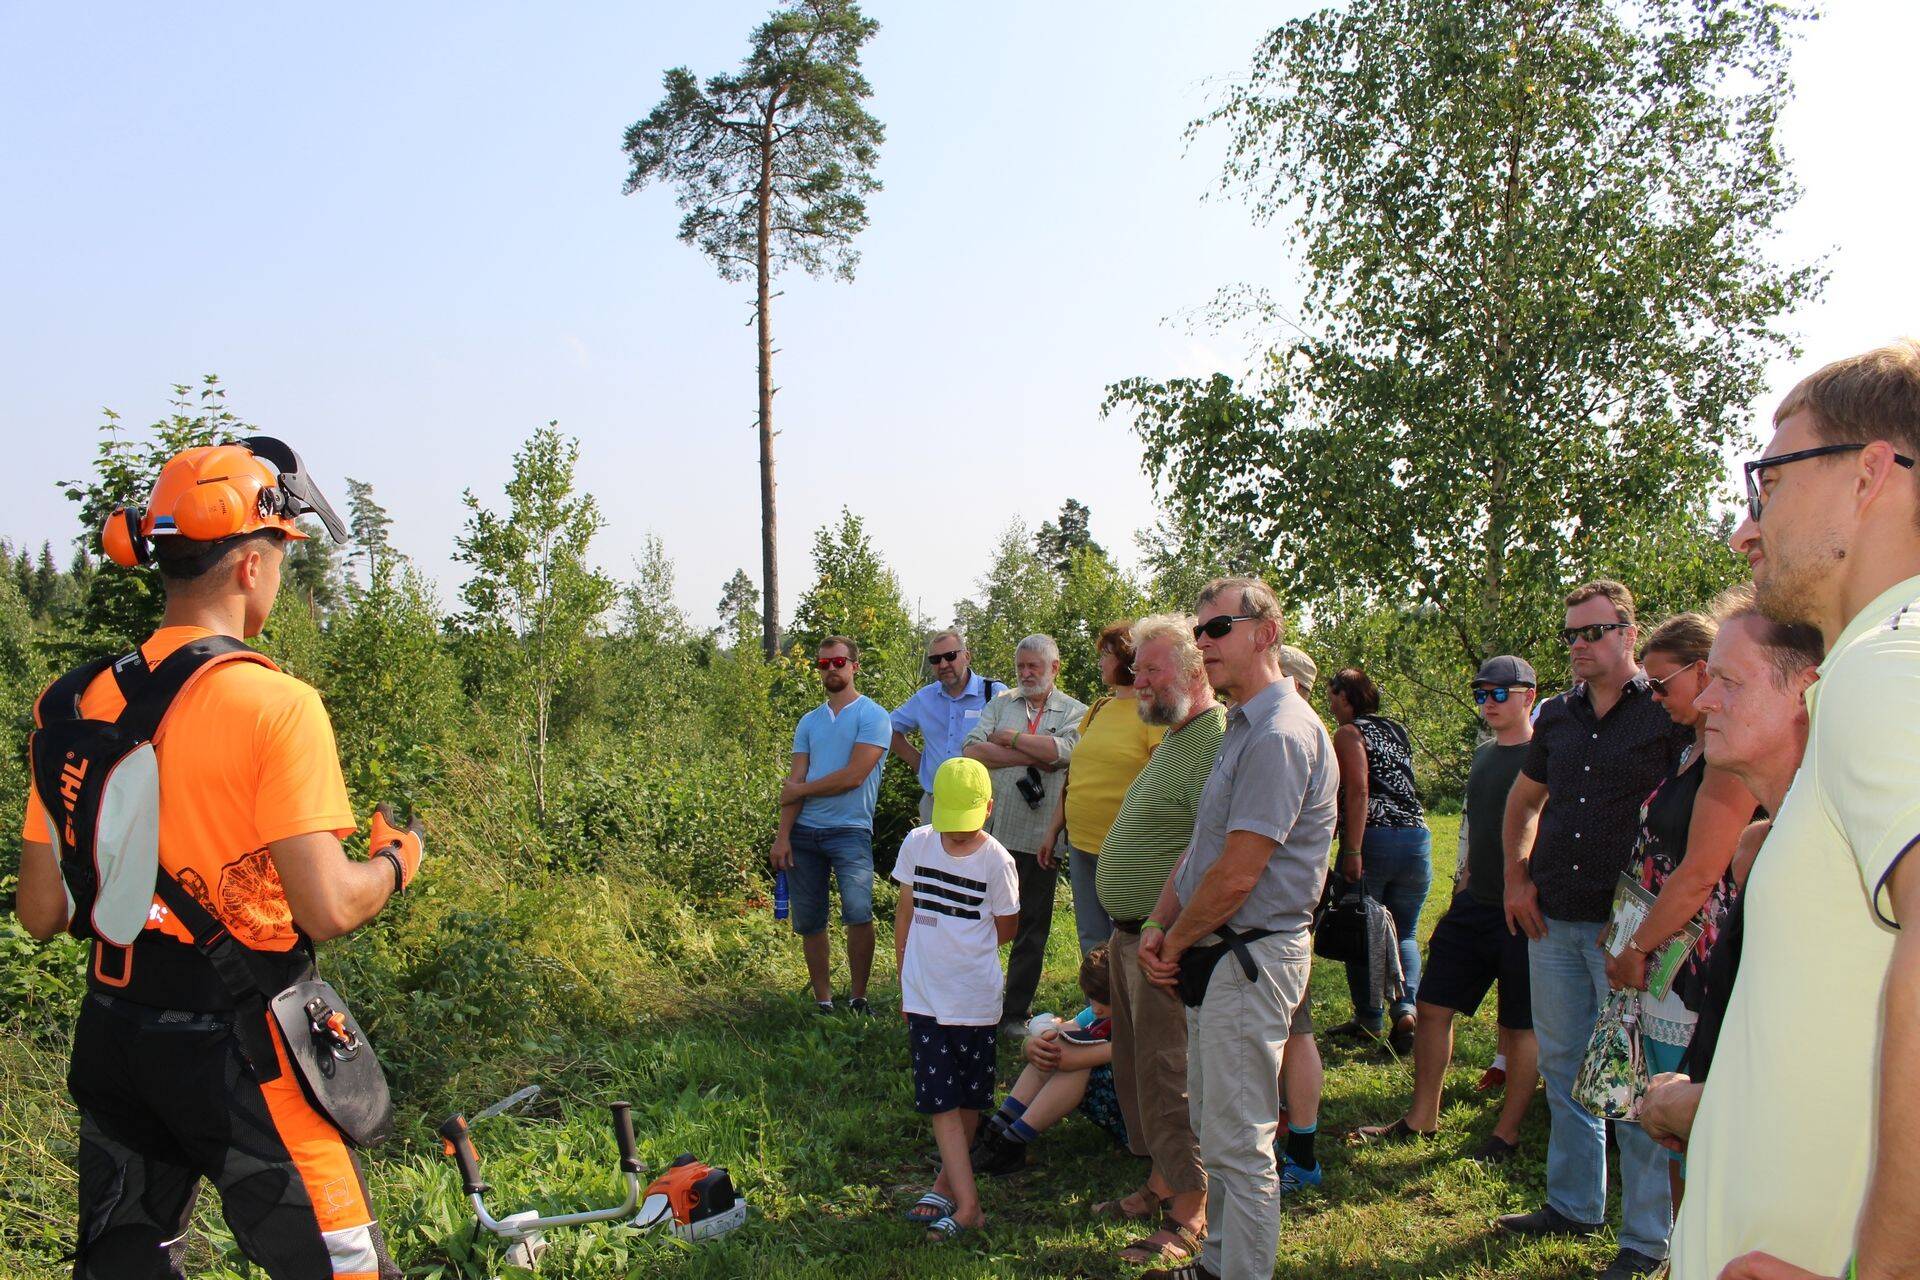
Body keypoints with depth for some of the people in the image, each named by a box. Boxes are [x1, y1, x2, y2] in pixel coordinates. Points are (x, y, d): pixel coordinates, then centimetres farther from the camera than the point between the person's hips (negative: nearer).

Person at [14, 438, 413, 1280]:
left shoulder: (74, 705, 0)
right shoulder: (276, 706, -18)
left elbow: (42, 914, 4)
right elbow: (326, 910, -21)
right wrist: (396, 861, -2)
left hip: (112, 1042, 6)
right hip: (239, 1047, -6)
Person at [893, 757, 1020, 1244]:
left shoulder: (996, 861, -9)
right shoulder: (917, 844, 0)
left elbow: (1006, 928, 4)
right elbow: (905, 912, 10)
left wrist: (961, 950, 8)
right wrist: (906, 975, 11)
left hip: (975, 999, -2)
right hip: (923, 998, 2)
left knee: (969, 1100, 10)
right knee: (940, 1103, -2)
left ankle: (946, 1187, 23)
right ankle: (967, 1206, 3)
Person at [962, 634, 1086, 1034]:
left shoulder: (1076, 712, 5)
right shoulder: (1001, 704, 11)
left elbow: (1063, 750, -16)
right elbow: (971, 750, -5)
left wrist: (1008, 737, -6)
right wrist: (1033, 757, -10)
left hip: (1038, 835, -1)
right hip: (991, 831, 1)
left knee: (1032, 926, 6)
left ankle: (1016, 1013, 17)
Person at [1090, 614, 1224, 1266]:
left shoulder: (1216, 740, -19)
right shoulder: (1174, 737, 15)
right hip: (1134, 937, 10)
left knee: (1168, 1078, -1)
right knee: (1138, 1070, 19)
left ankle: (1190, 1219, 12)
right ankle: (1159, 1188, 34)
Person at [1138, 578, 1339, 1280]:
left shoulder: (1280, 734, -20)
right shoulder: (1242, 727, 14)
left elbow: (1235, 876, -22)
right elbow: (1202, 847, 17)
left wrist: (1176, 942, -9)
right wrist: (1159, 924, 5)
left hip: (1251, 958, -10)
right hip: (1214, 956, 11)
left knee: (1240, 1143, -1)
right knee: (1215, 1130, 20)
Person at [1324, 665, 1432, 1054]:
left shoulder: (1349, 733, -3)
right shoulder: (1398, 731, 18)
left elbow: (1358, 792, -14)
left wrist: (1352, 852, -18)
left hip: (1373, 837, -6)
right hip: (1417, 837, 6)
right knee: (1404, 933, 14)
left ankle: (1369, 1021, 11)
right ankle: (1406, 1008, -7)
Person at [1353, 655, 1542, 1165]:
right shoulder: (1483, 754, 14)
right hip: (1474, 905, 8)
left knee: (1519, 1026, 5)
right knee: (1432, 1007, 8)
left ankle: (1507, 1133, 17)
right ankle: (1422, 1118, 20)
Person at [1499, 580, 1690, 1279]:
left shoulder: (1667, 712, -6)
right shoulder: (1557, 716, 11)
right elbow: (1523, 799, 24)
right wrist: (1518, 879, 11)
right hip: (1553, 920, 6)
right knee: (1563, 1065, 14)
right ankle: (1573, 1203, 28)